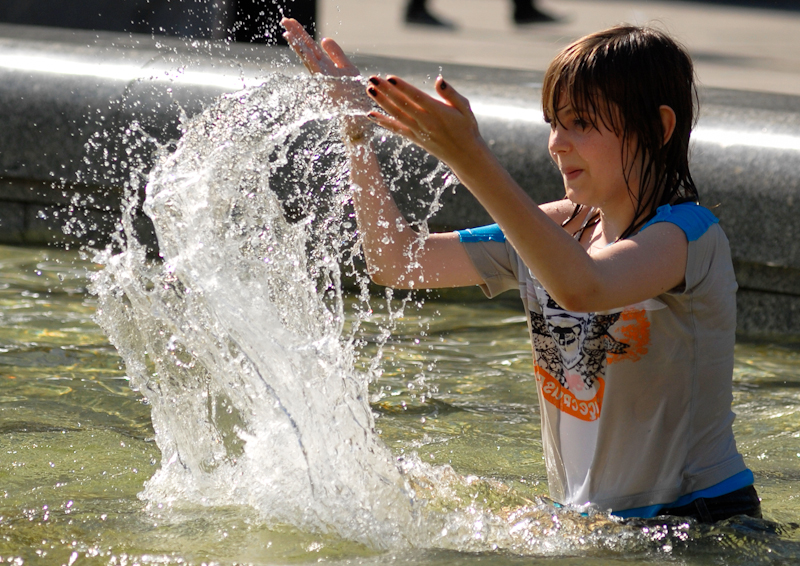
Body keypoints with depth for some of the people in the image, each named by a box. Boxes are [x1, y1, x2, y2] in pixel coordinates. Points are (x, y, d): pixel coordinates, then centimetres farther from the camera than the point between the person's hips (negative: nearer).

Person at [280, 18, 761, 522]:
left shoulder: (690, 234, -15)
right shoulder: (552, 229, 7)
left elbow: (580, 287, -36)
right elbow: (396, 262, 10)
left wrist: (472, 161, -40)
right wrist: (356, 131, 3)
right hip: (583, 518, 7)